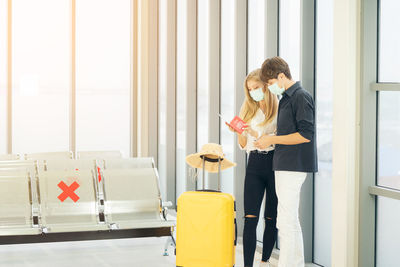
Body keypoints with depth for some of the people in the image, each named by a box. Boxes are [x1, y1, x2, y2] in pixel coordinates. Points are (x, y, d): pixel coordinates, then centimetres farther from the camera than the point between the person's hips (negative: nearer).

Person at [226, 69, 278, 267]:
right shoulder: (248, 110, 14)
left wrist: (256, 133, -19)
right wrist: (239, 132, -4)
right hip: (254, 164, 3)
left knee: (272, 218, 5)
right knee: (250, 217, -7)